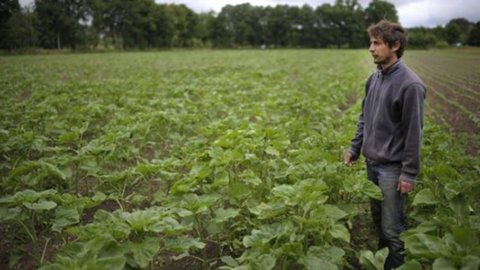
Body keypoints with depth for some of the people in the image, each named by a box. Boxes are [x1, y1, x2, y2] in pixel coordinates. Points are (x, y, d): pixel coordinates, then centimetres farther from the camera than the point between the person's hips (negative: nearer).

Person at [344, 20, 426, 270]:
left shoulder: (409, 84, -18)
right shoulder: (374, 78, 5)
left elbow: (413, 133, -17)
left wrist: (409, 173, -15)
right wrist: (355, 148, 10)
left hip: (392, 167, -7)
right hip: (372, 162, 7)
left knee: (392, 227, 4)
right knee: (377, 216, 21)